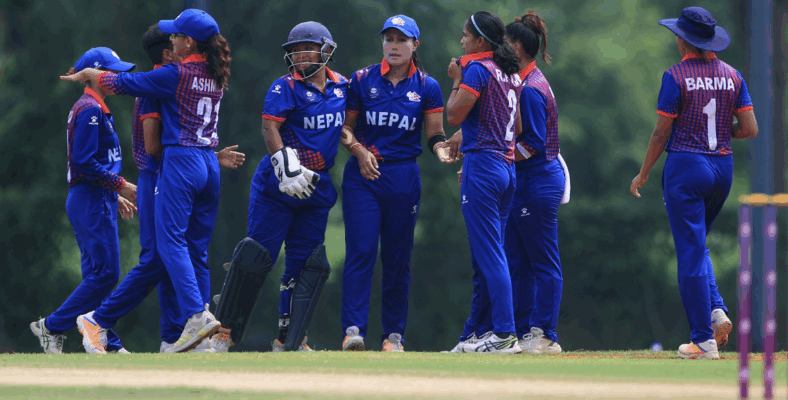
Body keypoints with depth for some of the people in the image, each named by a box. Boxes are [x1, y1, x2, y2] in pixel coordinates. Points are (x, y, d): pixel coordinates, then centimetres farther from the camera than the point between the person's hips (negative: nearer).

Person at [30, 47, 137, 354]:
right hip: (92, 202, -10)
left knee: (97, 274, 7)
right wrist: (120, 185, -16)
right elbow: (85, 162, -21)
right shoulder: (90, 110, -13)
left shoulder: (91, 109, 18)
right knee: (105, 273, -10)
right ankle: (53, 326, -5)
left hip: (95, 201, 10)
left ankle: (107, 344, 7)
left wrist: (116, 195, 21)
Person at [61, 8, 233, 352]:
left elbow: (122, 83, -3)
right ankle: (198, 321, 7)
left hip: (180, 161, -7)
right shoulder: (216, 76, 12)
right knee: (197, 248, 10)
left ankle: (197, 314, -23)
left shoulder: (176, 75, -10)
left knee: (171, 241, -8)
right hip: (210, 165, 8)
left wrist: (89, 74, 15)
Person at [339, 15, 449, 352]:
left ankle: (394, 334, 10)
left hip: (403, 178, 1)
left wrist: (442, 149, -19)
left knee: (398, 257, 4)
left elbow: (434, 134, 3)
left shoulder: (427, 87, 5)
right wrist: (358, 150, -11)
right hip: (362, 175, -1)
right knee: (361, 251, -12)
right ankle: (353, 330, -16)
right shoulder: (362, 80, 4)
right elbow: (345, 126, 7)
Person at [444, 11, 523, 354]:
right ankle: (476, 334, 16)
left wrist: (456, 81, 3)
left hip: (482, 167, -9)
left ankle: (505, 334, -15)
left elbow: (454, 116, -12)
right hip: (507, 168, 9)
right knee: (485, 257, 13)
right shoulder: (510, 74, 15)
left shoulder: (477, 69, -11)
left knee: (489, 256, -10)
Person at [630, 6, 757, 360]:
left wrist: (643, 174, 2)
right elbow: (750, 129, 2)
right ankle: (716, 310, 1)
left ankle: (703, 340, -3)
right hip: (723, 168, 6)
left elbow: (661, 133, -9)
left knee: (691, 252, -2)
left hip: (685, 166, -6)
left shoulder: (676, 77, -10)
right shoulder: (732, 75, 4)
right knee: (696, 246, 23)